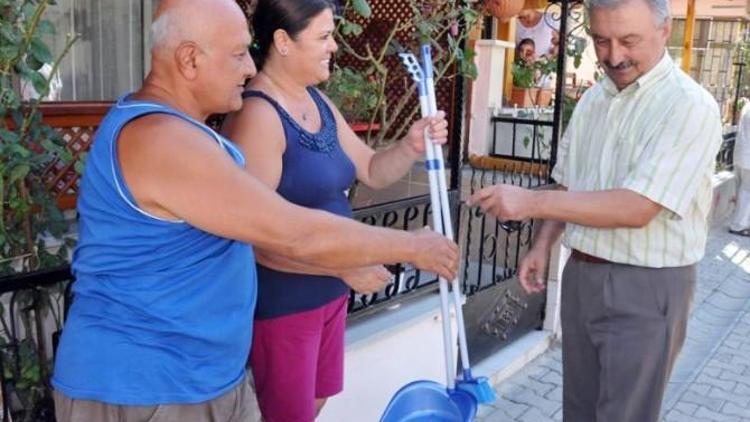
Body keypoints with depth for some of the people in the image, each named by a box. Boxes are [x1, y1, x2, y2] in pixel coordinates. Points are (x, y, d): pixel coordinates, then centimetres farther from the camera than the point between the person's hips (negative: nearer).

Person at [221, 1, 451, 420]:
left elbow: (372, 171, 12)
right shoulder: (257, 115, -22)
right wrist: (345, 267, -25)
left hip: (327, 293, 9)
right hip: (280, 302, -8)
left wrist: (412, 147, -8)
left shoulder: (319, 102, 6)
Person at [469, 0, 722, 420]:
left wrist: (532, 203, -28)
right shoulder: (592, 99, 7)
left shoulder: (690, 106, -17)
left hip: (646, 288, -6)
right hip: (581, 275, 7)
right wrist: (543, 244, 4)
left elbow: (637, 208, -25)